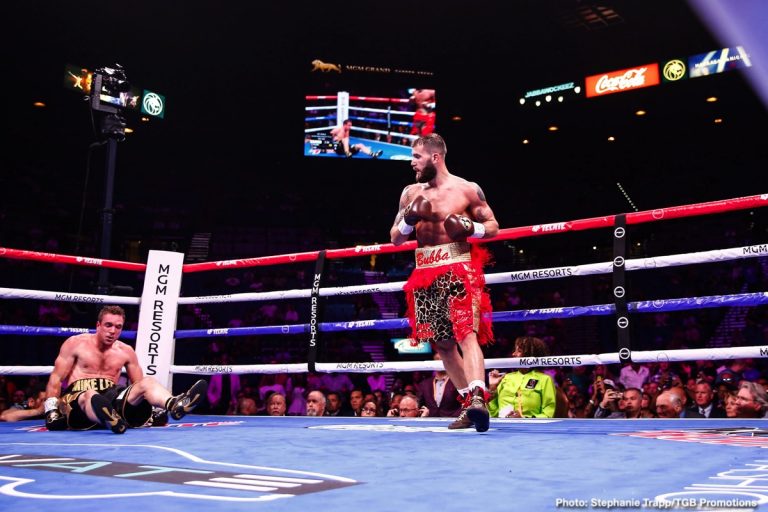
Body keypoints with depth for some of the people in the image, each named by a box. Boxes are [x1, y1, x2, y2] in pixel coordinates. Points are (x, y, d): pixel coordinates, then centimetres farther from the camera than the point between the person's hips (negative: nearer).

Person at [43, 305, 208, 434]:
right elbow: (56, 378, 1)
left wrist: (155, 408, 2)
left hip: (111, 397, 3)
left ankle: (175, 405, -55)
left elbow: (139, 383, 16)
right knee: (90, 394, -40)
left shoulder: (126, 351, 13)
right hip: (77, 398, -3)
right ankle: (111, 420, -74)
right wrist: (51, 410, -10)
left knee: (147, 382, -23)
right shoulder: (76, 343, 3)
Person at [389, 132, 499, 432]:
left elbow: (493, 226, 5)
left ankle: (478, 397, -30)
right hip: (425, 274, 5)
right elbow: (395, 238, 14)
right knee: (441, 342, 8)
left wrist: (469, 228, -15)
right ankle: (468, 404, 18)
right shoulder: (410, 193, 12)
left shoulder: (467, 190, -1)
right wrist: (409, 219, -6)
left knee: (466, 333, -20)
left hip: (458, 270, -5)